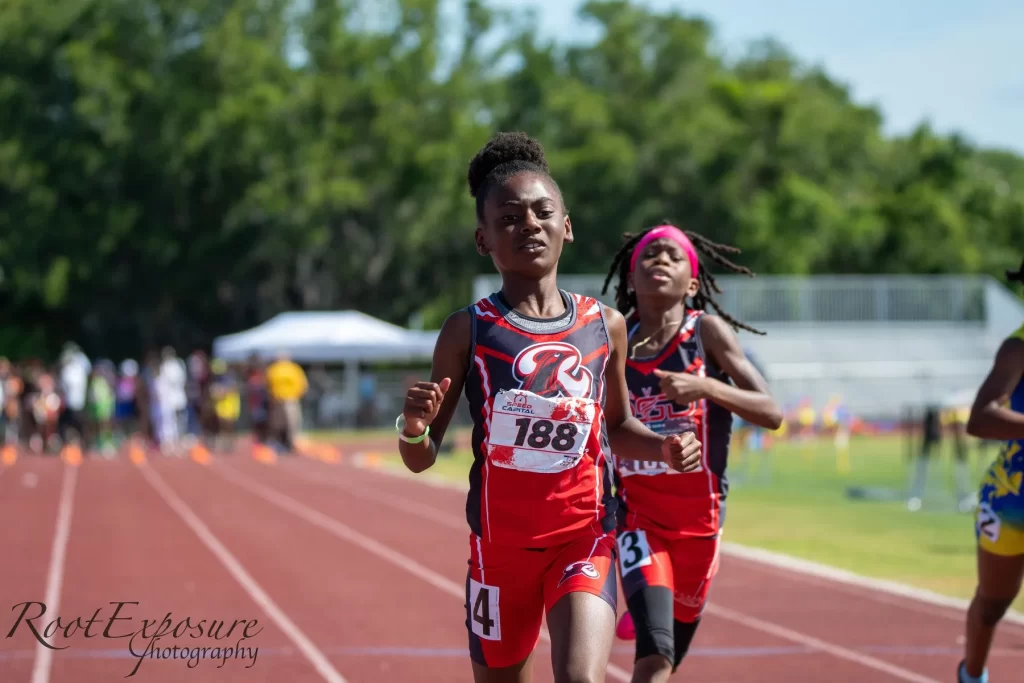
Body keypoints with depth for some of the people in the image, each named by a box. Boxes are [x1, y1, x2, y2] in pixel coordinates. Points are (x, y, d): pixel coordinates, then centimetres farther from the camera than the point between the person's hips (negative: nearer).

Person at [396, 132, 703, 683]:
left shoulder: (605, 326, 3)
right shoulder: (468, 332, -4)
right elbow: (421, 460, -2)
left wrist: (662, 447, -2)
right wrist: (413, 428, -25)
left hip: (585, 538, 0)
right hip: (500, 543, 0)